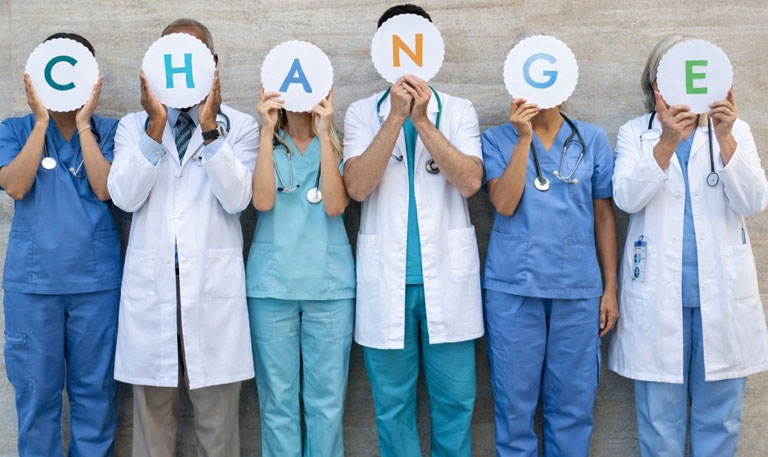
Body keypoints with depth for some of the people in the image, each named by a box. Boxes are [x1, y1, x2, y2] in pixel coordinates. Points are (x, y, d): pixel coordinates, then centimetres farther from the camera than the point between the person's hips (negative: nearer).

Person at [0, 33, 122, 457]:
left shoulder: (109, 131, 4)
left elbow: (105, 189, -11)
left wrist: (83, 124, -11)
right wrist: (41, 122, -10)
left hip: (96, 280, 0)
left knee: (95, 389, 8)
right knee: (36, 390, 6)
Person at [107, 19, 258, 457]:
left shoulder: (240, 125, 5)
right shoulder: (134, 125, 10)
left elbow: (236, 199, -9)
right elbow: (125, 196, -6)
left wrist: (209, 127, -16)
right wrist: (156, 125, -12)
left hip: (214, 286, -1)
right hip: (150, 285, 2)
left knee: (218, 418, 5)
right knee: (152, 412, 11)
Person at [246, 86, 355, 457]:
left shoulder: (337, 144, 7)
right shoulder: (267, 144, 9)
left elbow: (335, 206, -10)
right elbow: (262, 202, -10)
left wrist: (324, 134, -12)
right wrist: (267, 133, -10)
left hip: (330, 283, 0)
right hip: (272, 282, 0)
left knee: (327, 398, 4)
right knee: (277, 398, 4)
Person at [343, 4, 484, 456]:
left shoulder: (458, 110, 6)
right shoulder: (362, 113, 5)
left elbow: (470, 181, -9)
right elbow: (356, 186, -10)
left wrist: (422, 120, -16)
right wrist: (395, 118, -15)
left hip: (447, 276, 0)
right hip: (385, 278, 0)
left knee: (455, 398, 8)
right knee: (393, 402, 10)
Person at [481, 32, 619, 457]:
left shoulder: (593, 139, 7)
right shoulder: (497, 139, 3)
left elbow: (604, 215, 9)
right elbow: (505, 204, -10)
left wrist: (610, 287, 7)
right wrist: (524, 138, -13)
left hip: (578, 287, 2)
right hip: (514, 286, -1)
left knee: (572, 402, 9)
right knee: (515, 400, 6)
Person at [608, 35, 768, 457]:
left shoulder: (734, 130, 7)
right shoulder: (635, 133, 4)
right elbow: (626, 197, -12)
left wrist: (725, 138, -20)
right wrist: (666, 142, -25)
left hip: (721, 292, 1)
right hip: (657, 294, -1)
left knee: (719, 419, 10)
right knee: (659, 421, 6)